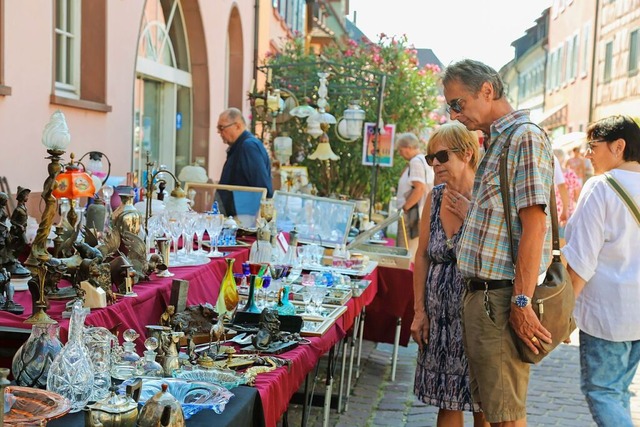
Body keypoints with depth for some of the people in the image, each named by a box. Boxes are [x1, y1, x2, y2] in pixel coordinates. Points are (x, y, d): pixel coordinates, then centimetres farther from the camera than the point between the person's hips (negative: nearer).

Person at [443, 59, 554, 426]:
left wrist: (522, 303, -22)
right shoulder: (497, 142, 19)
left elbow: (534, 224, -19)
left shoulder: (525, 137, -12)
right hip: (482, 294, 10)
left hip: (501, 297, -10)